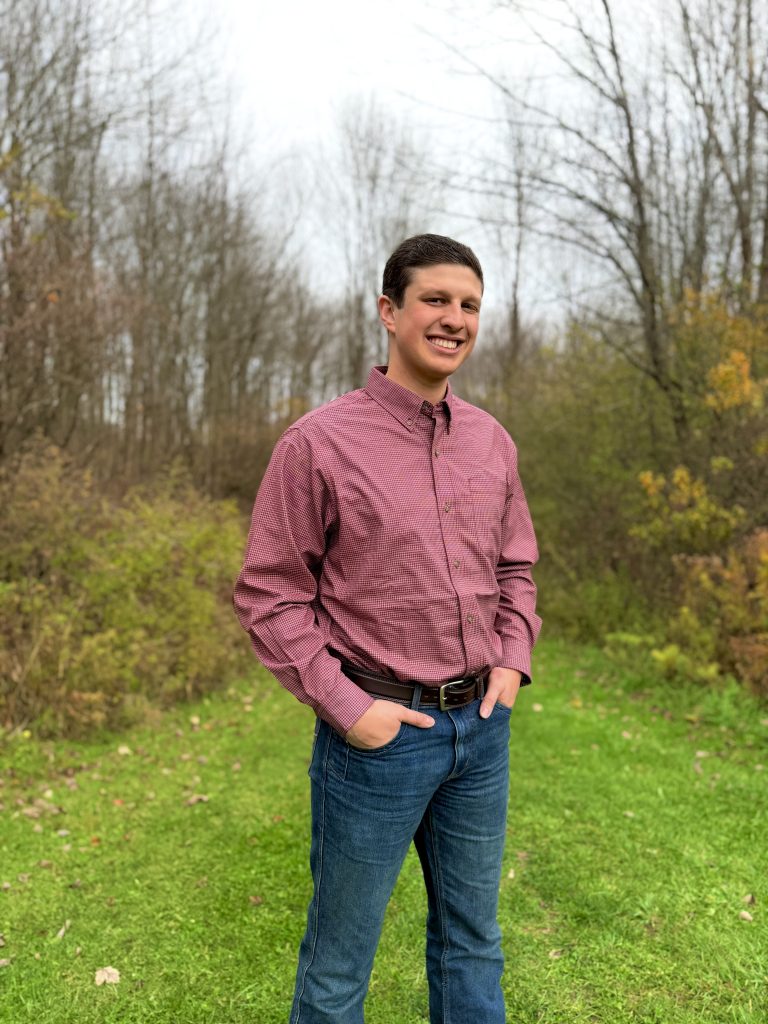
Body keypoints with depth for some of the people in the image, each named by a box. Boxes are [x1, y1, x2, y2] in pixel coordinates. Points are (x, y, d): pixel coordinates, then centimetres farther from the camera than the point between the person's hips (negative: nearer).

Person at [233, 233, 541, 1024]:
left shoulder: (492, 442, 4)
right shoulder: (318, 442, -13)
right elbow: (268, 594, -10)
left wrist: (512, 661, 0)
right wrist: (345, 707, -15)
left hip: (482, 725, 5)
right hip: (378, 730, -5)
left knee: (472, 940, 23)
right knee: (339, 958, 14)